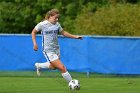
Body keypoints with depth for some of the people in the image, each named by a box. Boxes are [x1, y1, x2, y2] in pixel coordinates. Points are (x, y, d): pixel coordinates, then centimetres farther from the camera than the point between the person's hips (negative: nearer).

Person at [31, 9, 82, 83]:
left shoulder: (57, 24, 1)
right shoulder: (42, 24, -13)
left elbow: (63, 33, 16)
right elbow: (33, 32, 2)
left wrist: (75, 36, 10)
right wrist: (34, 43, -8)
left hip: (56, 49, 7)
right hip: (48, 51, -7)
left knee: (53, 67, 24)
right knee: (62, 68, -13)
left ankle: (38, 65, 47)